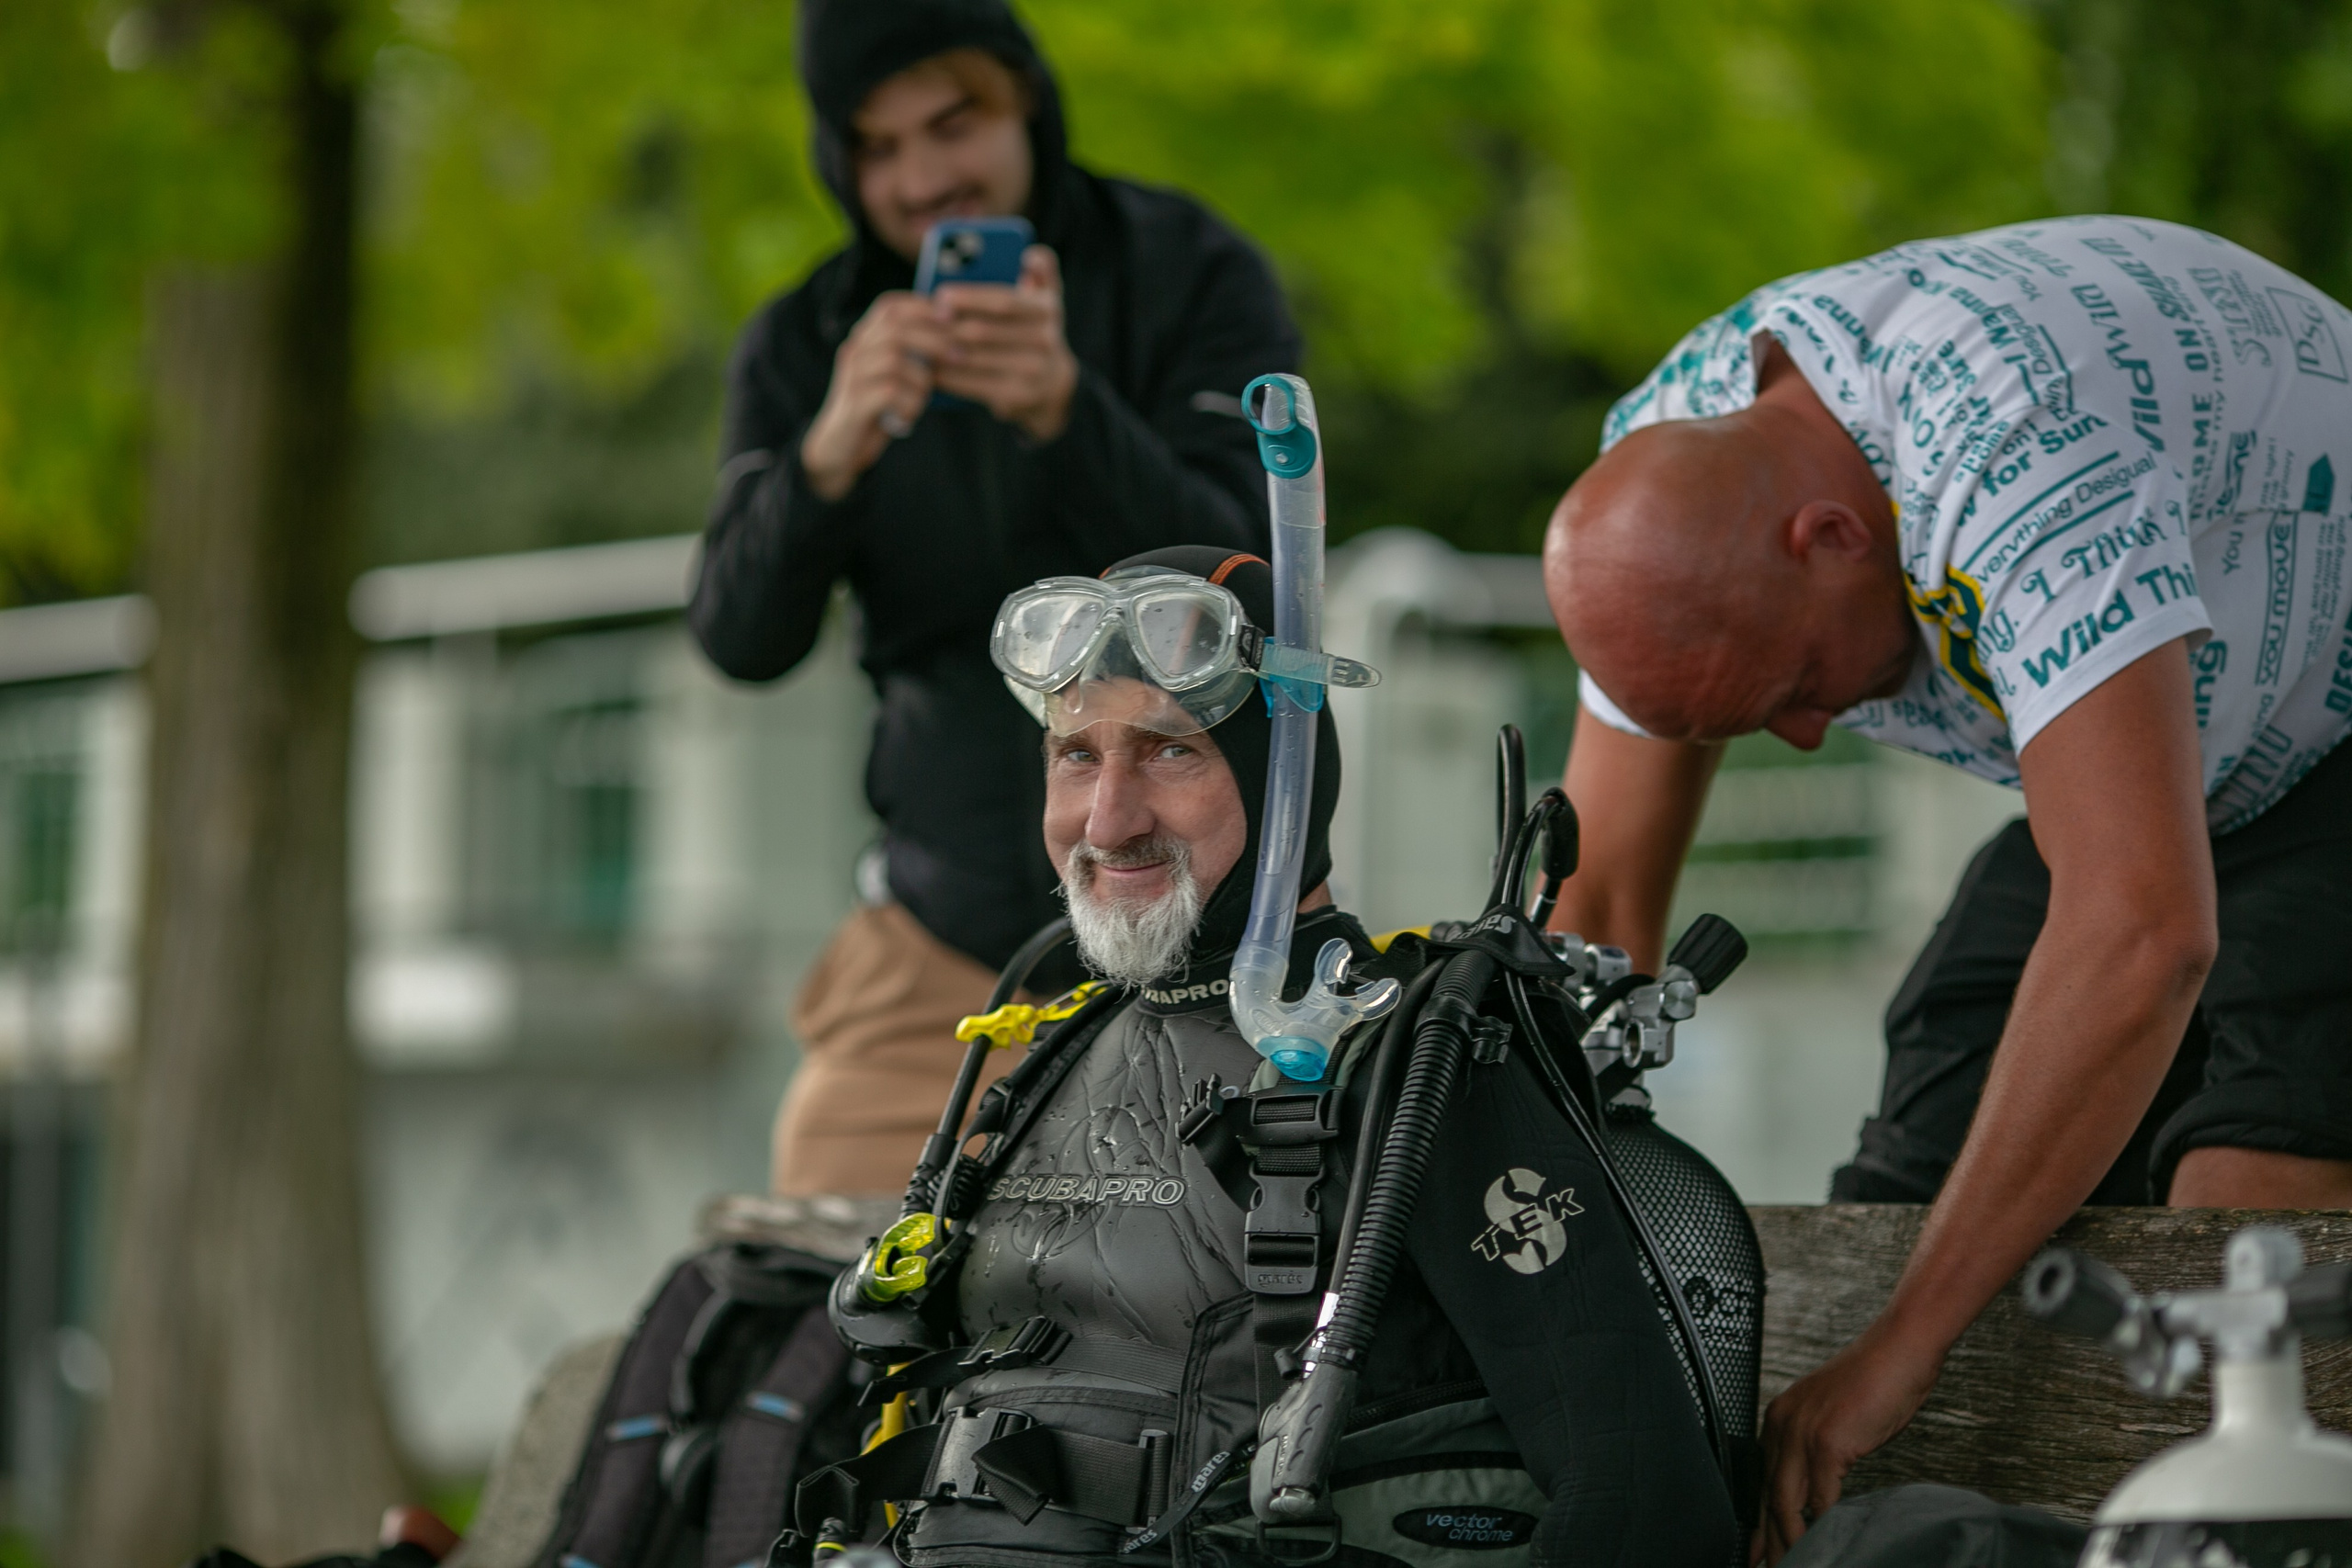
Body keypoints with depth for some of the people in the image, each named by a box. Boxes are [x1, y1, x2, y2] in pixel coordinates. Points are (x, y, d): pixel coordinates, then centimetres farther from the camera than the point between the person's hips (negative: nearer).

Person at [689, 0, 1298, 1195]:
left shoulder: (1192, 278, -7)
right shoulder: (806, 347, 1)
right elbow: (742, 639, -12)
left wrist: (1066, 413, -38)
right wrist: (827, 458, -32)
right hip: (945, 946, 2)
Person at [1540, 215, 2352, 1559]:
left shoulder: (2020, 453, -39)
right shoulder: (1666, 480, -14)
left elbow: (2143, 929, -47)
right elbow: (1597, 909, -7)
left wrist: (1901, 1347, -43)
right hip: (2171, 776, 8)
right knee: (1925, 1186, -4)